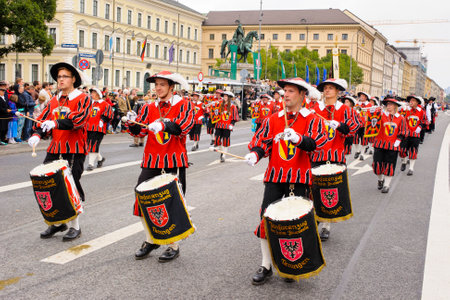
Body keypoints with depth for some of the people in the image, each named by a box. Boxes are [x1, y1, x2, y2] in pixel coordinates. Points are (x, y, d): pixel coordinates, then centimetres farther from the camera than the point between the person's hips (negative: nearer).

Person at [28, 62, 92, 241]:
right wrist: (37, 134, -6)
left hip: (74, 151, -6)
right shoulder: (54, 101, 16)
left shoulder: (83, 99, -3)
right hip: (55, 149, 6)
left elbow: (79, 118, -20)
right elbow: (42, 120, 15)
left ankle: (75, 227, 10)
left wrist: (56, 123, -32)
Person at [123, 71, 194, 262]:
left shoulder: (184, 105, -1)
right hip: (151, 161, 4)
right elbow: (140, 131, 4)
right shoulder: (149, 108, 12)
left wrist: (163, 125, -35)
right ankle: (150, 240, 22)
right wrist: (133, 123, -18)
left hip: (174, 162, -4)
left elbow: (184, 126, -19)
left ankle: (174, 246, 16)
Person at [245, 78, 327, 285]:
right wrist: (255, 153, -16)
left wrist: (298, 138, -35)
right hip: (274, 176, 3)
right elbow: (261, 141, 6)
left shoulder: (312, 119, 0)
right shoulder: (273, 119, 10)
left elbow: (317, 143, -16)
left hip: (299, 178, -2)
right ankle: (266, 266, 13)